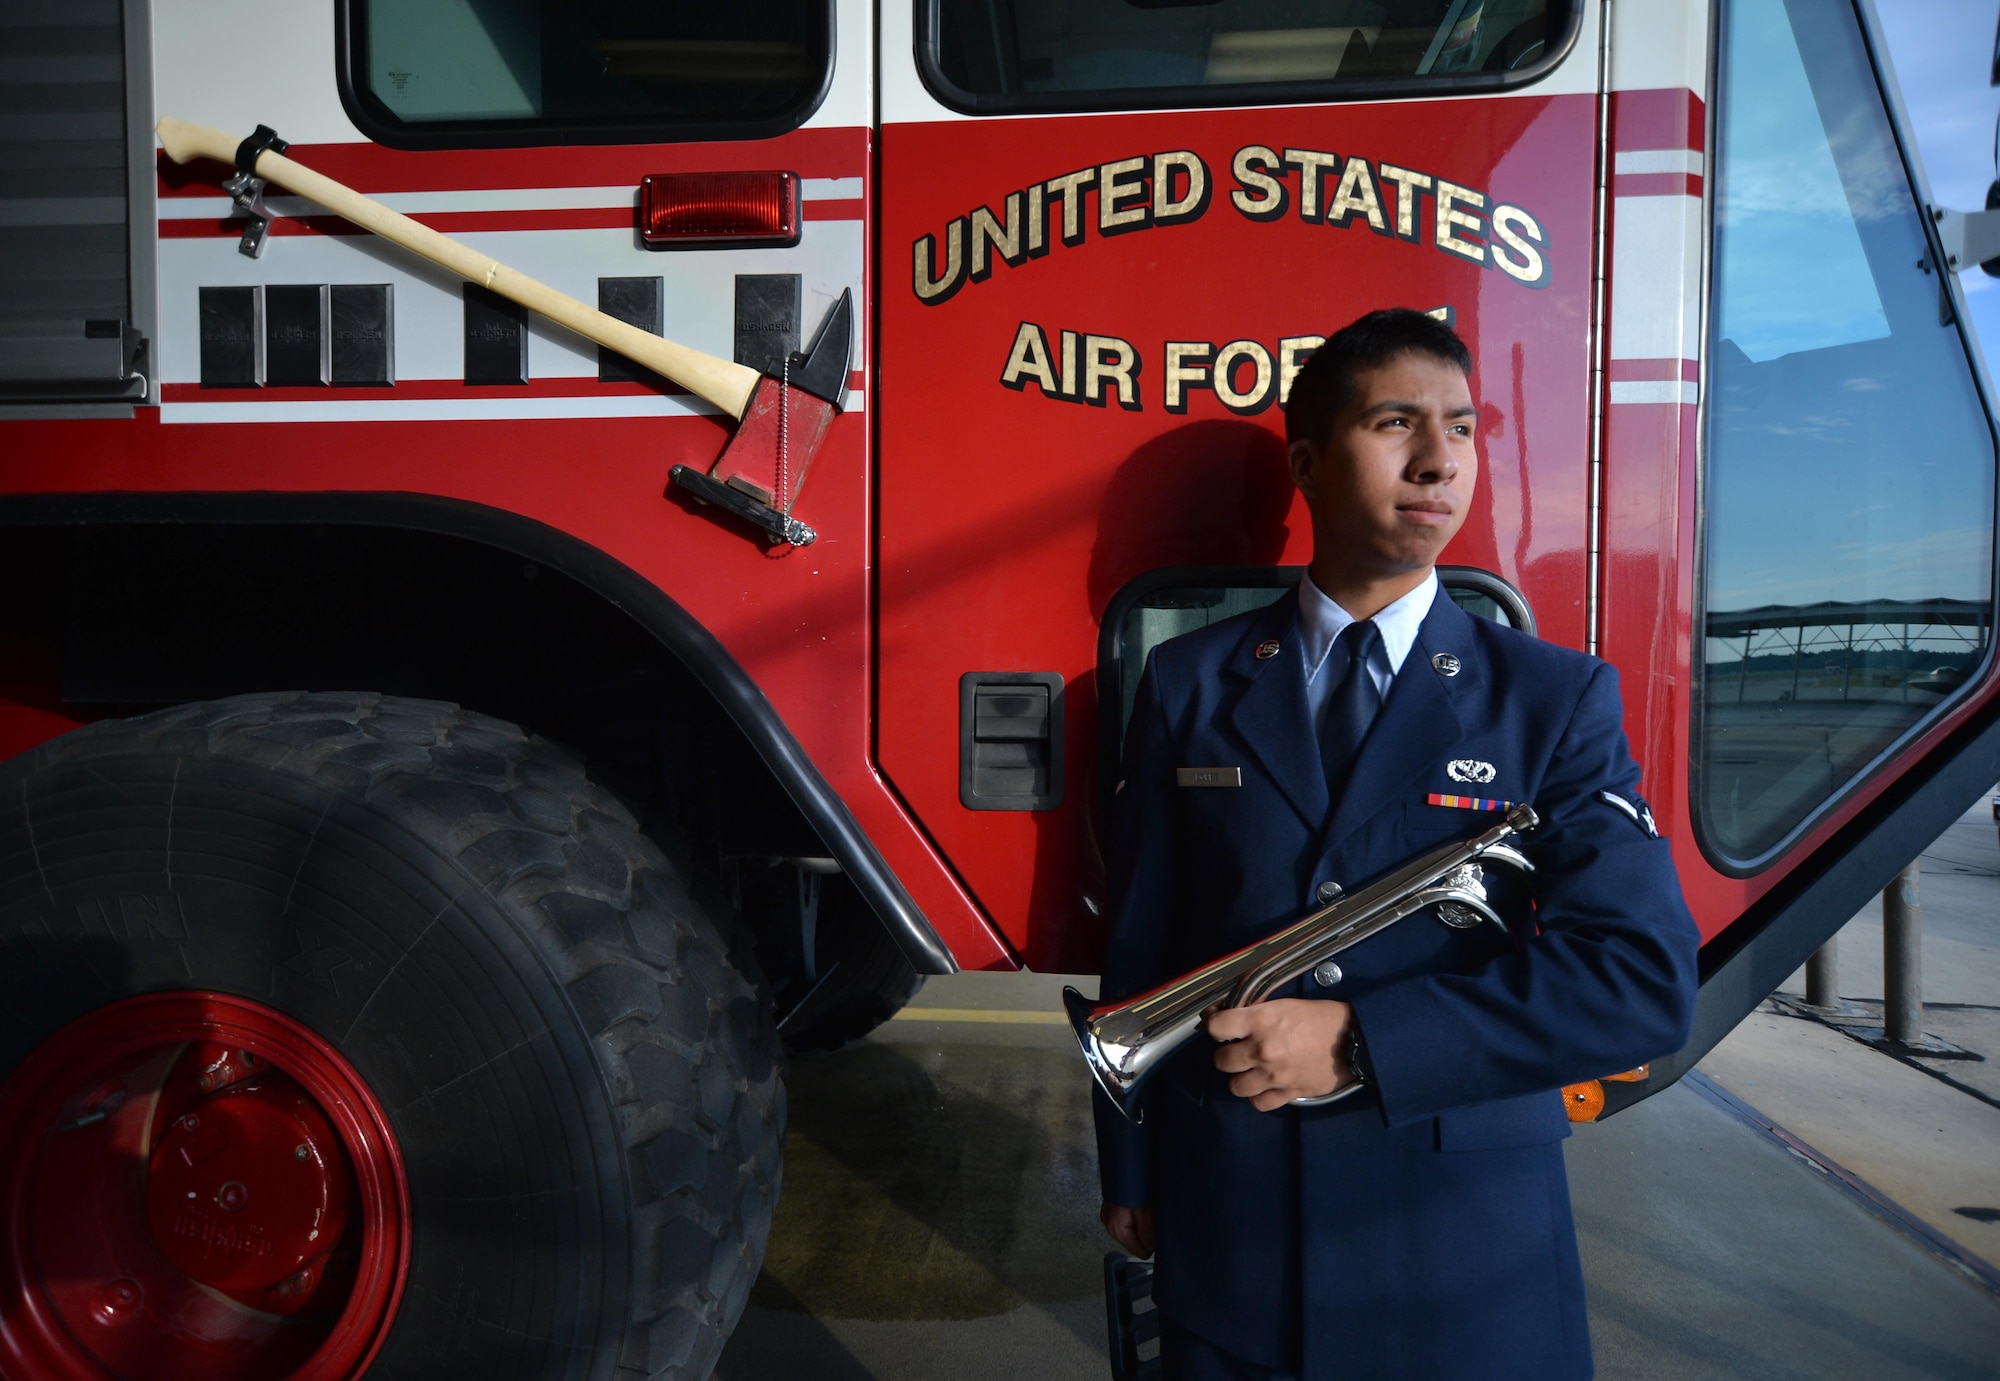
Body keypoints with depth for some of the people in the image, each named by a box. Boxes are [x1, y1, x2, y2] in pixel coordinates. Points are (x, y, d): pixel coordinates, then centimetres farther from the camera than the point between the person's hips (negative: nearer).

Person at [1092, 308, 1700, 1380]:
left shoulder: (1556, 700, -5)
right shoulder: (1190, 683, -1)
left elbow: (1644, 980, -13)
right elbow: (1140, 945, 2)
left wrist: (1358, 1045, -20)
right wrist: (1130, 1175, 5)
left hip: (1470, 1256, 0)